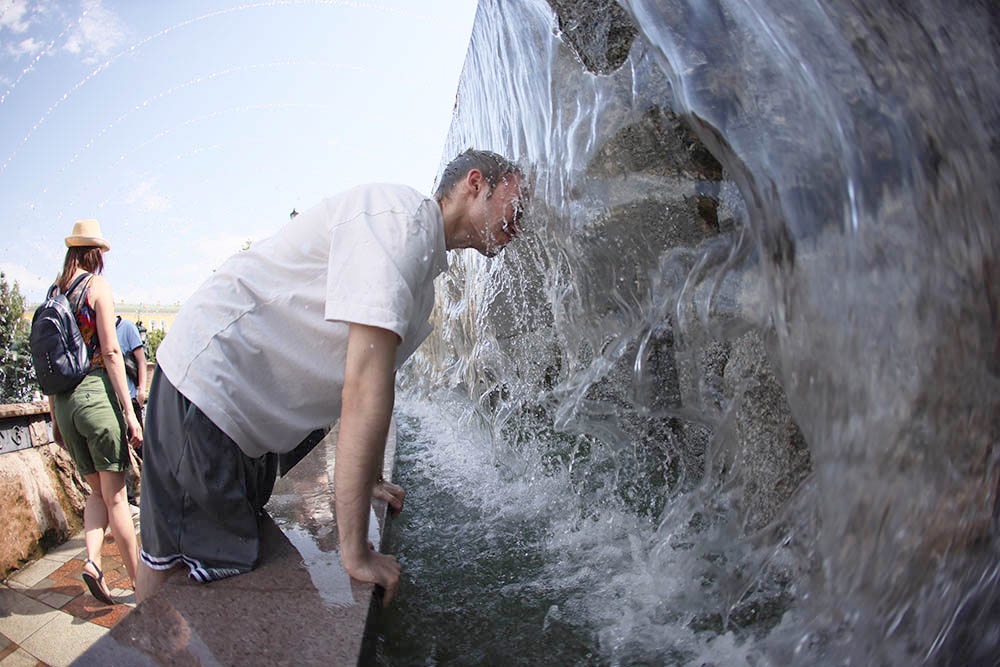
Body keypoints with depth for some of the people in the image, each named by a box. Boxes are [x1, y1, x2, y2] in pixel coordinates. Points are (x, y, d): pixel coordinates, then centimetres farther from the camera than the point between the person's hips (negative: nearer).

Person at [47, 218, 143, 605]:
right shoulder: (97, 285, -4)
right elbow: (111, 351, -12)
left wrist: (55, 417, 19)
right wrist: (129, 412, -13)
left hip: (64, 401, 6)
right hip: (97, 393, -6)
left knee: (97, 489, 17)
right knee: (115, 494, -1)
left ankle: (92, 559, 0)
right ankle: (140, 580, 7)